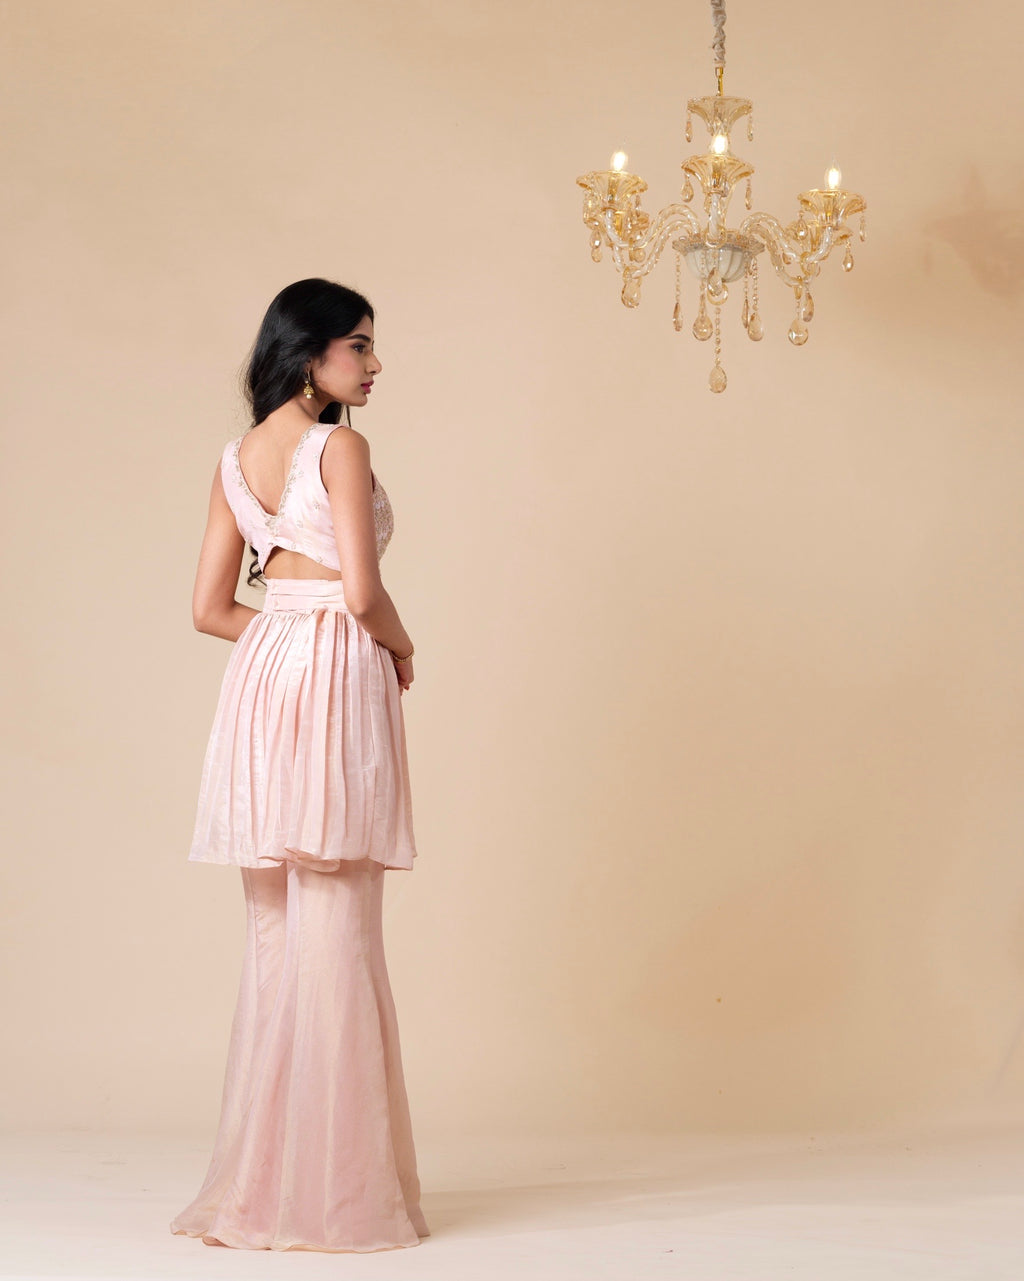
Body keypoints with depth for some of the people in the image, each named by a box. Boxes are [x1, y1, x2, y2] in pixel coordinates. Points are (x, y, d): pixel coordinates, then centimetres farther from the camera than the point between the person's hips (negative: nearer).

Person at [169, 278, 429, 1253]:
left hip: (261, 669, 7)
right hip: (338, 676, -7)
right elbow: (362, 593, -15)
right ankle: (332, 1185, 2)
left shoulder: (237, 458, 13)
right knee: (337, 932, -3)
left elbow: (211, 608, 12)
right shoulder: (339, 446, -8)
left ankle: (261, 1180, 17)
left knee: (275, 933, 11)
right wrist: (402, 648, 4)